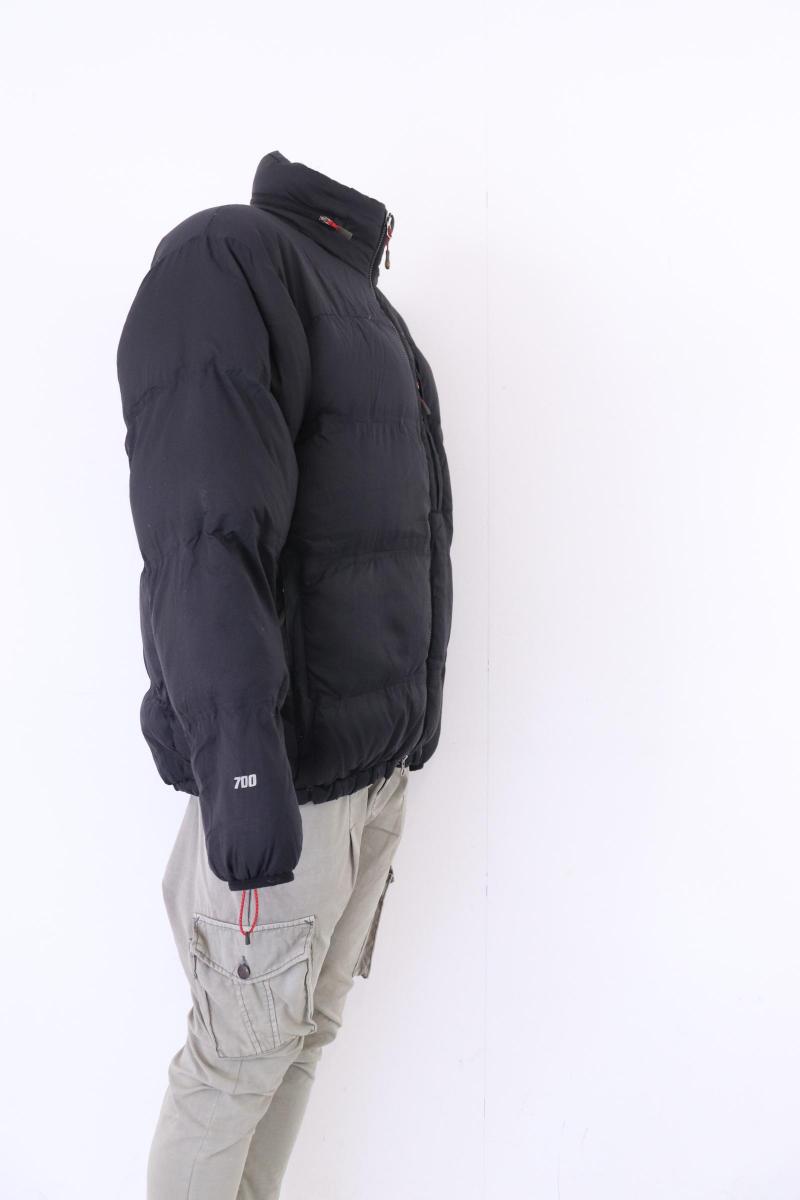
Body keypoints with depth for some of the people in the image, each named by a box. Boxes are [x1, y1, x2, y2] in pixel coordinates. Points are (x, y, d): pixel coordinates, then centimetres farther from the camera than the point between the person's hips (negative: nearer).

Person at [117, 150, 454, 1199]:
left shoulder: (377, 317, 18)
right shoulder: (230, 256, -10)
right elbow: (203, 527, -24)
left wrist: (415, 713, 18)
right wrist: (239, 752, -33)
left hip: (385, 758, 8)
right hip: (283, 761, -8)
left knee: (309, 1029, 17)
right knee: (241, 1054, 5)